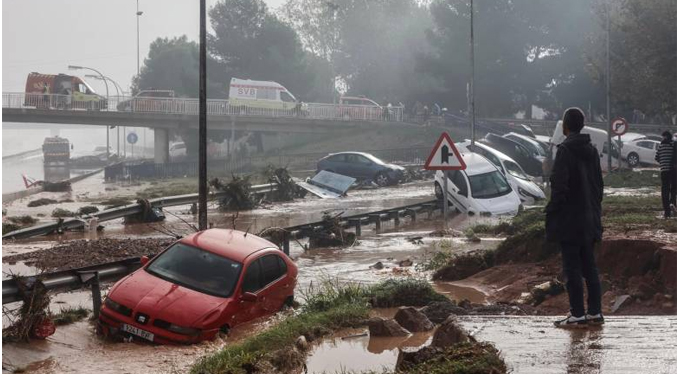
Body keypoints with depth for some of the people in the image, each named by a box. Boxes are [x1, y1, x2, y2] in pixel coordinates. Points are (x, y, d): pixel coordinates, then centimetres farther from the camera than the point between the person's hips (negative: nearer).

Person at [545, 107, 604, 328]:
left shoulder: (565, 150, -14)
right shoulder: (591, 151, 9)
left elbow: (559, 185, -19)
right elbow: (599, 184, 14)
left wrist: (552, 212, -10)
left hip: (569, 220, -7)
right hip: (589, 220, 7)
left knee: (572, 267, -3)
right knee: (589, 266, 12)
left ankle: (577, 315, -1)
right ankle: (595, 313, 14)